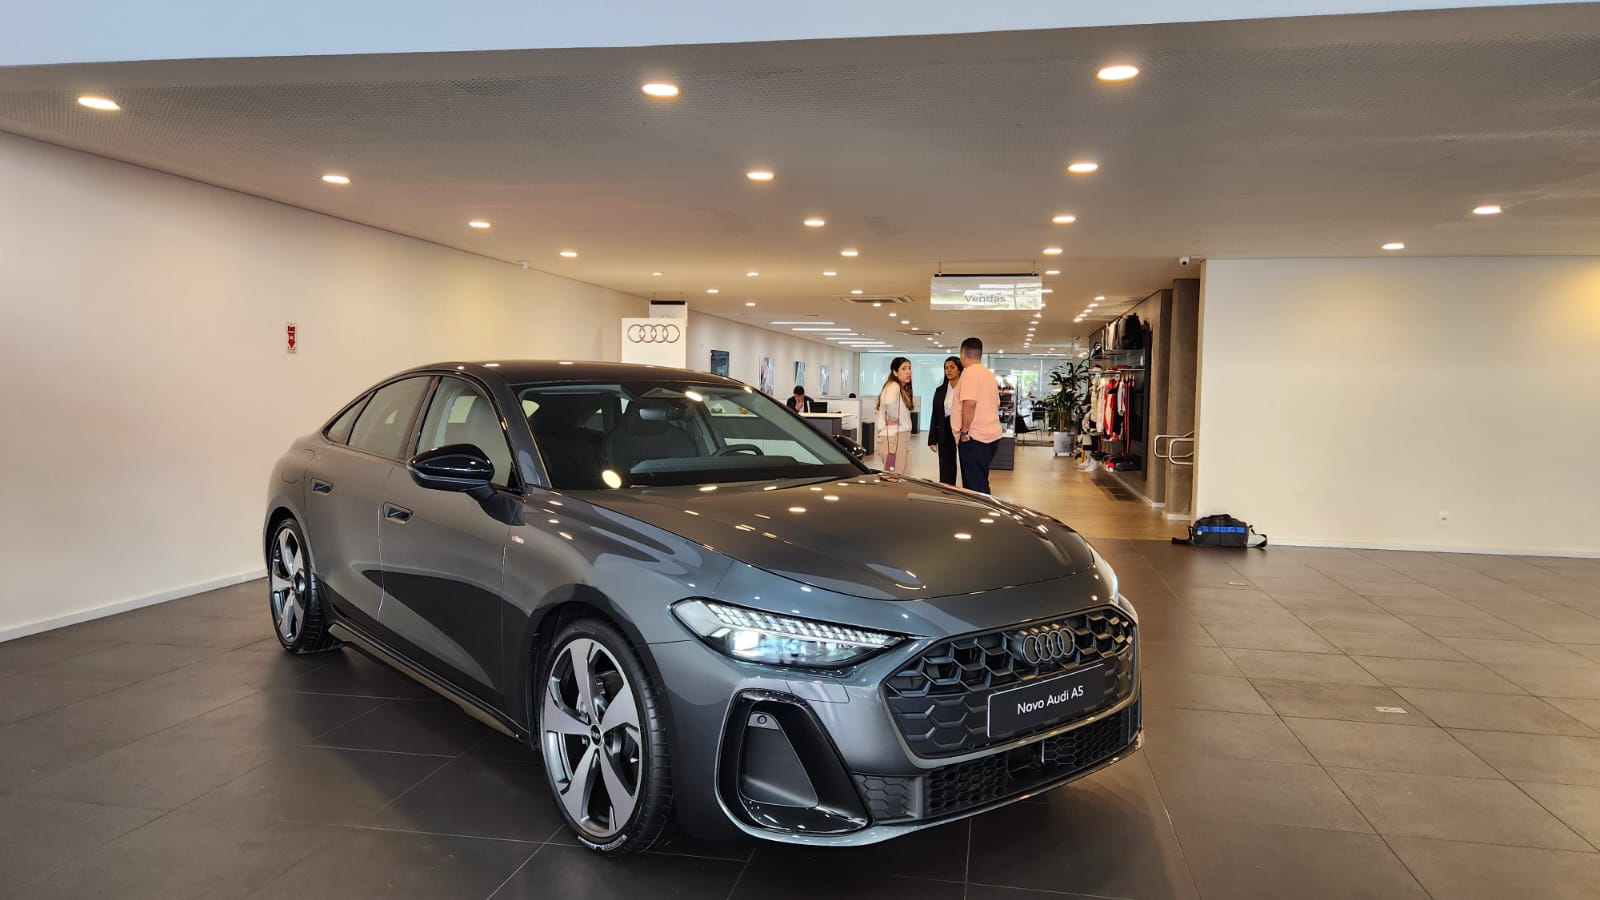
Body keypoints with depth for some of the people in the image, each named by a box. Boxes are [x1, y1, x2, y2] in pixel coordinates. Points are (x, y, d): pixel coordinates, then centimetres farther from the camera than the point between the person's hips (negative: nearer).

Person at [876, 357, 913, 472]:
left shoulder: (902, 388, 17)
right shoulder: (893, 386, -13)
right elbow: (889, 402, -34)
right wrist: (894, 419, -19)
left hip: (900, 437, 9)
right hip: (893, 436, -9)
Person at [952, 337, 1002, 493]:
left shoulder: (970, 371, -11)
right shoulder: (989, 374, 16)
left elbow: (969, 403, -23)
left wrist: (964, 431, -15)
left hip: (975, 437, -9)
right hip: (992, 435, 9)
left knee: (974, 487, -8)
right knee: (981, 483, 14)